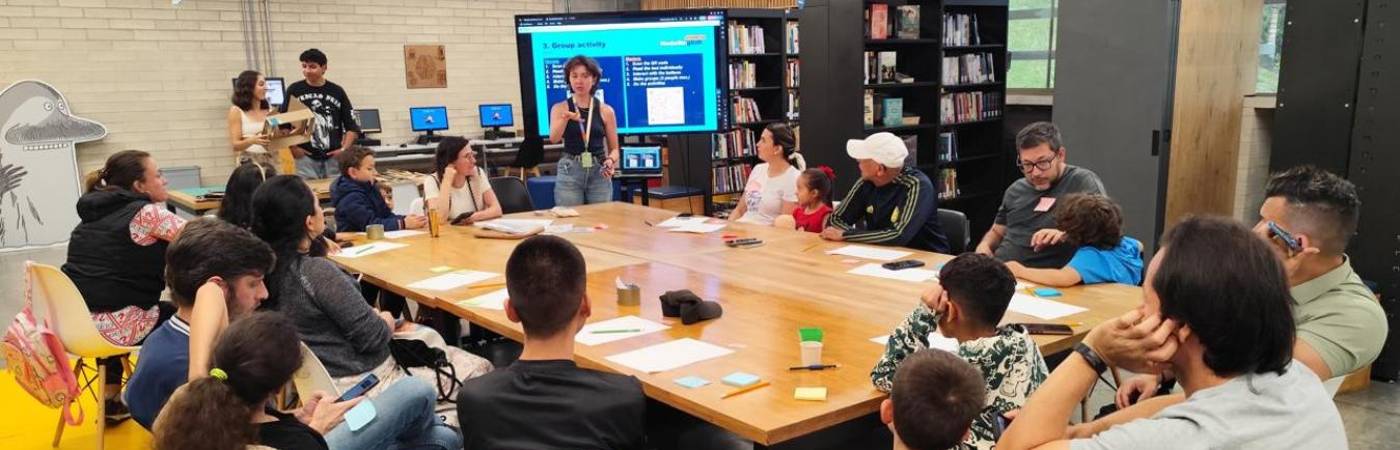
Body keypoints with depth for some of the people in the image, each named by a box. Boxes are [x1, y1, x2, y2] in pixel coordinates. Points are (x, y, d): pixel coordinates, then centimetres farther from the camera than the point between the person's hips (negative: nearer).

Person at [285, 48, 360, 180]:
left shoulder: (337, 91, 7)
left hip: (333, 157, 1)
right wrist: (293, 147, -2)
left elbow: (352, 126, 10)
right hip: (305, 157, -1)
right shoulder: (294, 90, 5)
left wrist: (344, 149, 0)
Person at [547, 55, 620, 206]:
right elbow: (553, 139, -13)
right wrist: (565, 118, -31)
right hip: (570, 171, -1)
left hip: (599, 172, 1)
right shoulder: (559, 108, 4)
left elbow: (614, 148, 9)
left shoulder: (606, 110, 4)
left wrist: (610, 161, -13)